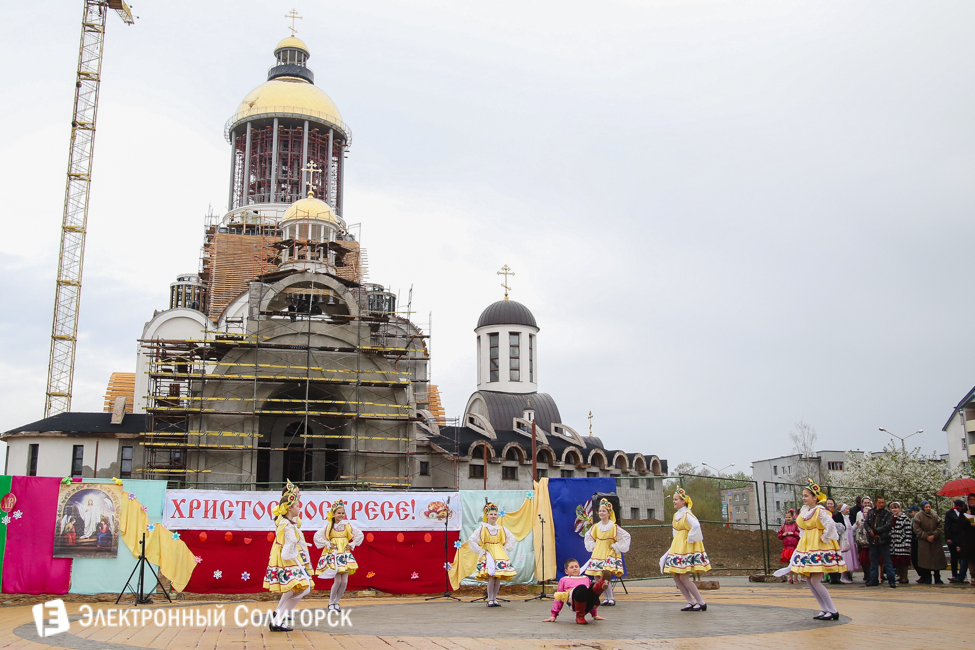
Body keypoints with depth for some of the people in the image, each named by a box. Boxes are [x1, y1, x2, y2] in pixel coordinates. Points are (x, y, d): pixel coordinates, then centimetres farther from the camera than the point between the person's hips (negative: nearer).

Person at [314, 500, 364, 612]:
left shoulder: (347, 525, 4)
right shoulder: (329, 525, -3)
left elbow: (360, 534, 12)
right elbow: (317, 536, -4)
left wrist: (352, 544, 5)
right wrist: (328, 544, -5)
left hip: (345, 554, 3)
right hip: (333, 554, -3)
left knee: (344, 582, -2)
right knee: (338, 580, -10)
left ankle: (336, 602, 16)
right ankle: (331, 602, 9)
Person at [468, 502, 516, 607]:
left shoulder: (501, 528, 8)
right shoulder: (482, 528, -2)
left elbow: (512, 538, 19)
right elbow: (471, 540, -4)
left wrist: (505, 549, 10)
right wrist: (480, 550, -5)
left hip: (500, 555, 4)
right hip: (488, 554, -4)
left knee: (498, 578, -1)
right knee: (491, 577, -13)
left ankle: (494, 599, 11)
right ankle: (490, 600, -2)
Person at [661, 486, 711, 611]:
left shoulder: (687, 514, -13)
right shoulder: (676, 515, 14)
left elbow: (696, 526, -30)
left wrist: (689, 540, -22)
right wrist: (674, 546, 13)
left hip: (687, 548, -9)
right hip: (677, 548, 9)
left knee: (684, 577, -11)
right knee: (675, 576, 5)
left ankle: (701, 603, 0)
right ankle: (691, 602, 12)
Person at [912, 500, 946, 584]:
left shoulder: (935, 516, 8)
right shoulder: (918, 516, -1)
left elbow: (941, 527, 3)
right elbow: (917, 530, -4)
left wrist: (934, 535, -11)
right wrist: (926, 537, -13)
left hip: (935, 541, 3)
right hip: (923, 542, -3)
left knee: (937, 560, 2)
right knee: (925, 561, -6)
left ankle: (937, 579, 11)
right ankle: (927, 579, 0)